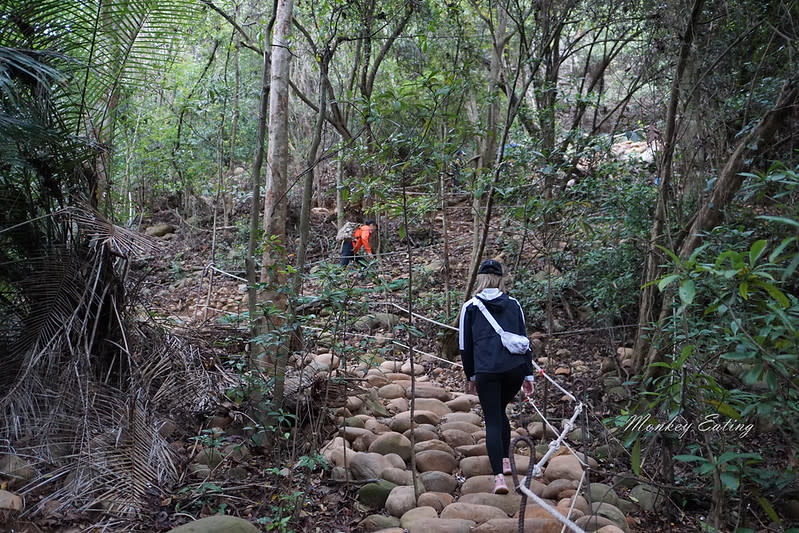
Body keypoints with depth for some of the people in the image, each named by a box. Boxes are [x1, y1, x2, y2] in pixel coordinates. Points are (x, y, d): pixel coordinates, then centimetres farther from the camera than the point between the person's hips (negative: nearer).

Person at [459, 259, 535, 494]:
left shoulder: (470, 307, 5)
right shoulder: (513, 305, 11)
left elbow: (465, 345, 8)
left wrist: (470, 376, 19)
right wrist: (528, 374, 16)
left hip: (487, 371, -3)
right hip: (516, 368, 3)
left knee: (492, 421, 3)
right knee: (500, 411, 25)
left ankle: (498, 476, -8)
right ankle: (505, 460, 28)